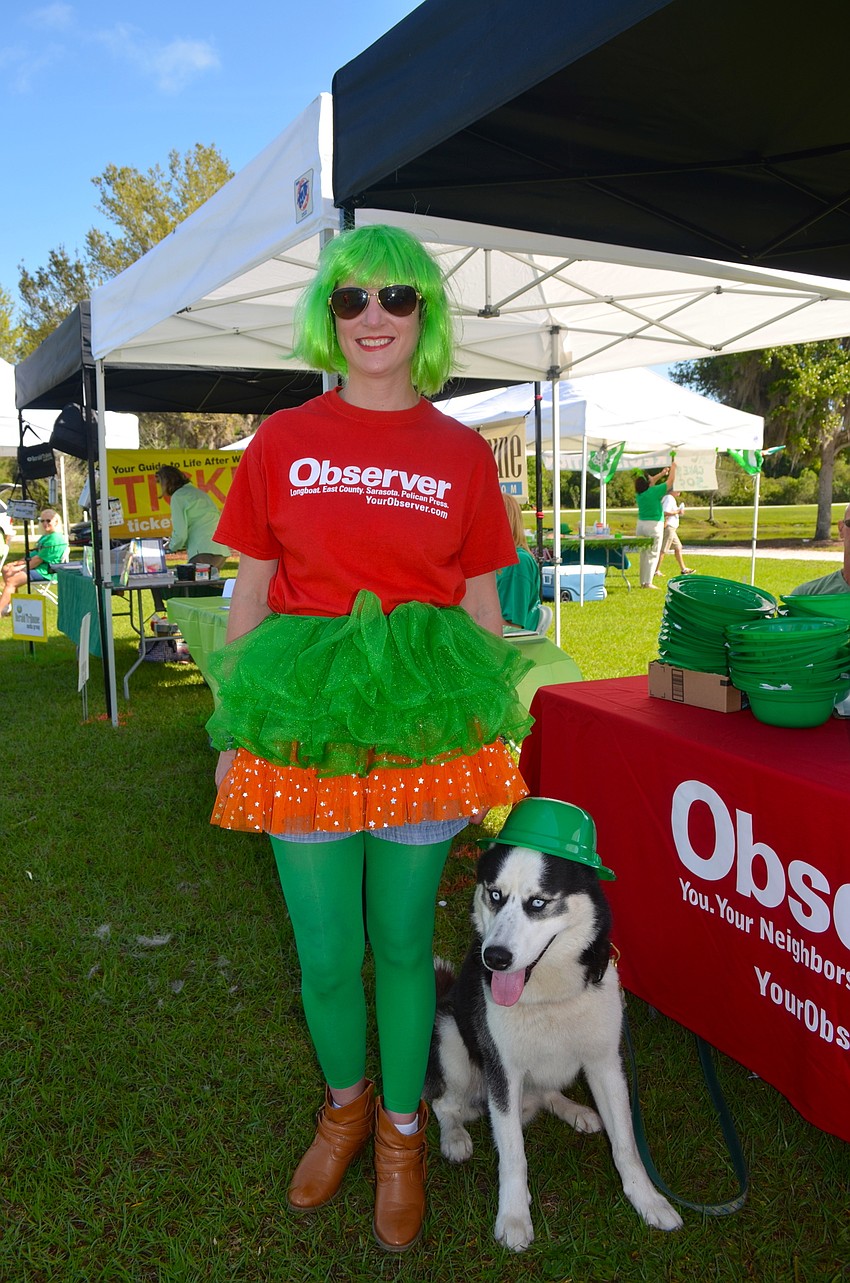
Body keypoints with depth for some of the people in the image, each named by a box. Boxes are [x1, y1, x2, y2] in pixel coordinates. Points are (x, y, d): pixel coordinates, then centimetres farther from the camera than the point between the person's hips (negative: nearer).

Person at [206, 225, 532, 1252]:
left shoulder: (462, 453, 3)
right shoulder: (282, 441, 2)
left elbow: (482, 606, 7)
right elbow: (250, 592, 4)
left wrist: (497, 739, 7)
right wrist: (234, 734, 3)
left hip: (423, 725, 0)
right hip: (304, 722, 0)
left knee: (403, 944, 14)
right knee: (326, 956, 11)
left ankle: (402, 1130, 40)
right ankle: (344, 1103, 43)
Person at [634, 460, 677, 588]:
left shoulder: (639, 493, 5)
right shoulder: (654, 491, -13)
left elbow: (650, 482, 26)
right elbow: (671, 481, -3)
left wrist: (661, 473, 30)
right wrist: (673, 467, 12)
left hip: (641, 524, 7)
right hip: (654, 525, -7)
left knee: (644, 553, 12)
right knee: (653, 554, -3)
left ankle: (643, 581, 13)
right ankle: (648, 582, -8)